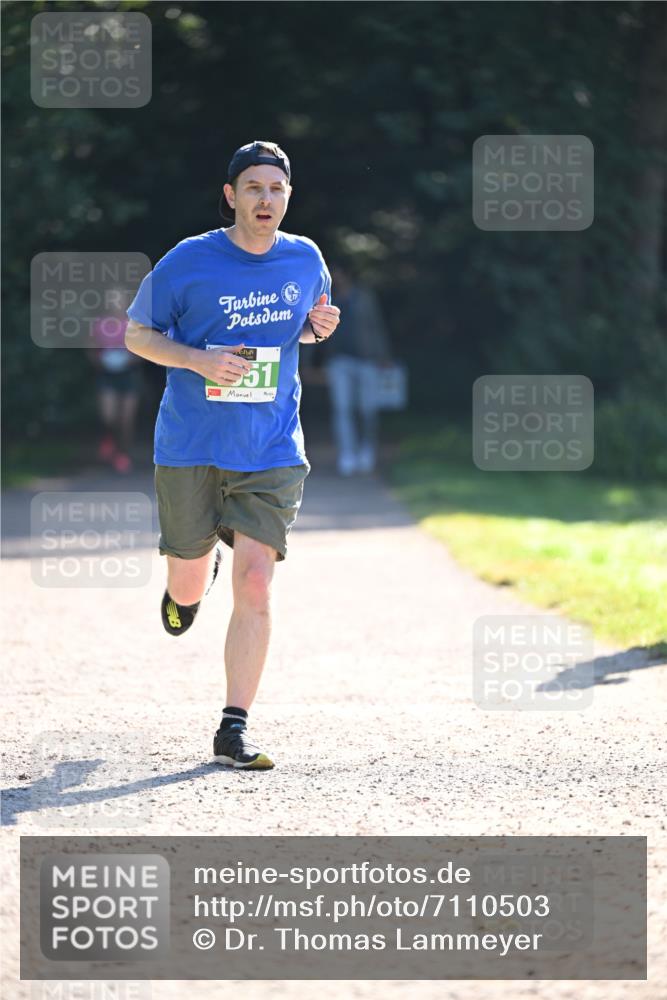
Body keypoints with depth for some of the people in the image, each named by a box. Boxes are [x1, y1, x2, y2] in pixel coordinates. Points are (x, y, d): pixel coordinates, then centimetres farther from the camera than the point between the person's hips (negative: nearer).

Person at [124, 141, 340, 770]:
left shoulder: (305, 259, 3)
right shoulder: (188, 262, -8)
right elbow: (137, 334, 1)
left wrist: (318, 327, -3)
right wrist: (199, 359, -17)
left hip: (271, 455, 1)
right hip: (189, 450, -1)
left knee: (254, 585, -13)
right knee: (188, 586, 11)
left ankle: (233, 730, -8)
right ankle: (194, 575, 51)